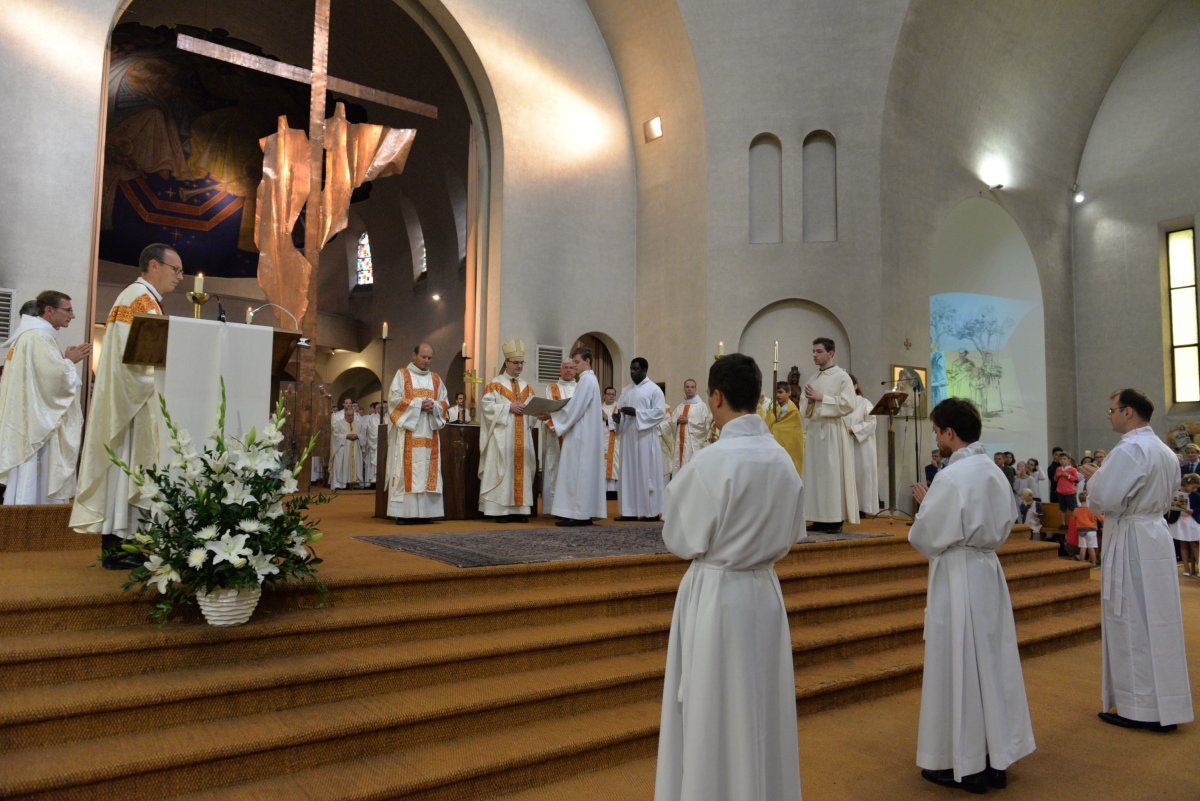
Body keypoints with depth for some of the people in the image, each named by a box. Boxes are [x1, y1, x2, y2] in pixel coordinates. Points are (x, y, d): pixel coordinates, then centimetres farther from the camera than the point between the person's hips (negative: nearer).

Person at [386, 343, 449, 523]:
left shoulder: (436, 379, 17)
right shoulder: (402, 375, 5)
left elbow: (444, 403, 13)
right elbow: (394, 399, -5)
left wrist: (434, 406, -9)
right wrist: (418, 404, -13)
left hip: (429, 433, 4)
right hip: (407, 431, -4)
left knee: (427, 471, 0)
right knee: (406, 470, -8)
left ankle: (424, 511, 2)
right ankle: (404, 512, -7)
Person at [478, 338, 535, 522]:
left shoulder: (526, 387, 17)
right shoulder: (495, 384, 1)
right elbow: (486, 405, -9)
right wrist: (509, 407, -15)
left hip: (522, 435, 5)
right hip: (502, 434, -5)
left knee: (521, 469, 3)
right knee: (502, 469, -7)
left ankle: (519, 509, 7)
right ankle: (501, 510, -4)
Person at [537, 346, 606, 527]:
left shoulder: (586, 380, -13)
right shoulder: (589, 379, 18)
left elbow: (574, 409, -19)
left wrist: (550, 416, -11)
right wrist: (553, 415, 9)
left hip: (581, 436, -10)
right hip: (585, 435, 10)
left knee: (577, 473, -8)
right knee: (583, 473, 10)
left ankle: (578, 514, -6)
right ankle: (585, 513, 13)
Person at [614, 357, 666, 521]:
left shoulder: (654, 389, -1)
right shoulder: (626, 391, 16)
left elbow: (660, 413, -10)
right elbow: (619, 410, 15)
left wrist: (636, 412, -17)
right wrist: (617, 417, -9)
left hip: (646, 438, -6)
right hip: (628, 437, 6)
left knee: (647, 472, -4)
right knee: (629, 473, 4)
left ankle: (651, 511, 2)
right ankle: (631, 510, 7)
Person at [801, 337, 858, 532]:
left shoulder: (842, 376, -2)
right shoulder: (812, 381, 17)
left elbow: (848, 404, -12)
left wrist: (821, 397, -13)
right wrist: (810, 401, -2)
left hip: (833, 431, -7)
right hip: (814, 430, 7)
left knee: (834, 474, -6)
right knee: (815, 474, 4)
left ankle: (837, 519, -2)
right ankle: (821, 518, 8)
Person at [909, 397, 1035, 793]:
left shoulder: (950, 477, -20)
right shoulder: (995, 471, 5)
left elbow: (926, 538, -17)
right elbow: (1004, 522, 16)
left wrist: (924, 504, 2)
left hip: (957, 578, -8)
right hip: (988, 571, 8)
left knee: (957, 667, 4)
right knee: (992, 663, 15)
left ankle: (964, 764, 15)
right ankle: (997, 758, 27)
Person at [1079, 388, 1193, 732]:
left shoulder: (1128, 450, -19)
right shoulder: (1165, 451, 11)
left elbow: (1105, 500, -23)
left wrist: (1095, 477, -3)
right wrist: (1106, 474, 16)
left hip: (1130, 543, -9)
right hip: (1157, 537, 9)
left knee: (1131, 624, -1)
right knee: (1157, 622, 15)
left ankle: (1139, 708, 7)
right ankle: (1164, 703, 25)